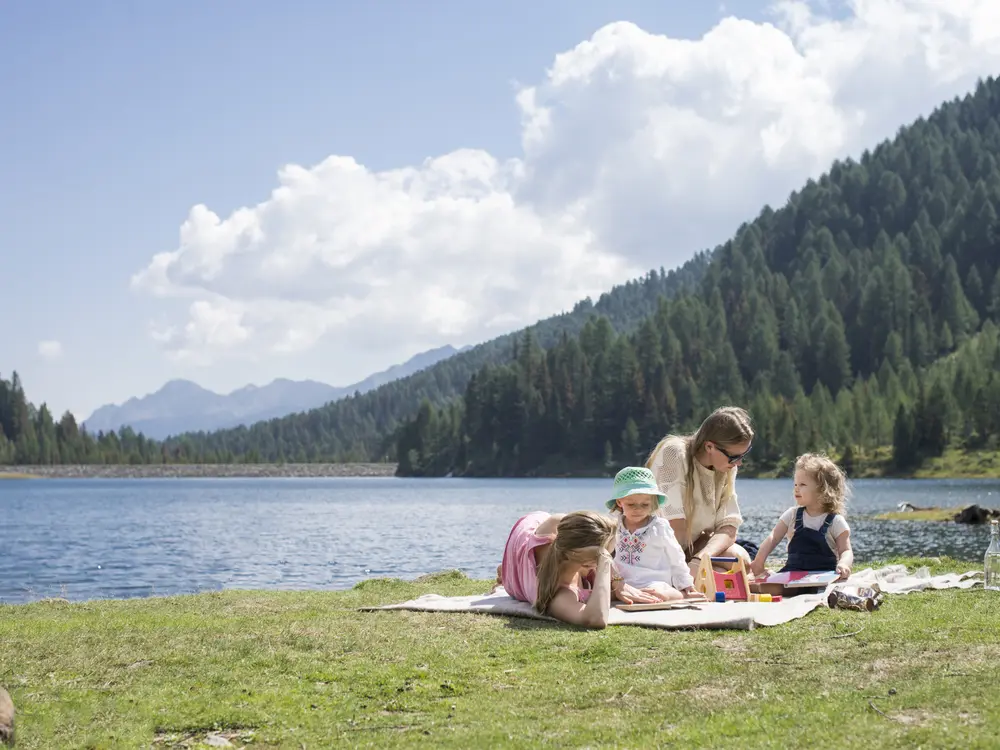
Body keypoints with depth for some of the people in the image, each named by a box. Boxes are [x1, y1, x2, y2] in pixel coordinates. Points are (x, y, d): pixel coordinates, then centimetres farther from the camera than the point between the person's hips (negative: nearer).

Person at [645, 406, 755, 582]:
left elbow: (728, 527, -13)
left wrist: (699, 561, -30)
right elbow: (674, 523, -28)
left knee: (740, 557, -22)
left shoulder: (726, 469, -3)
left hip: (691, 544, 5)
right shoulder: (673, 454, -23)